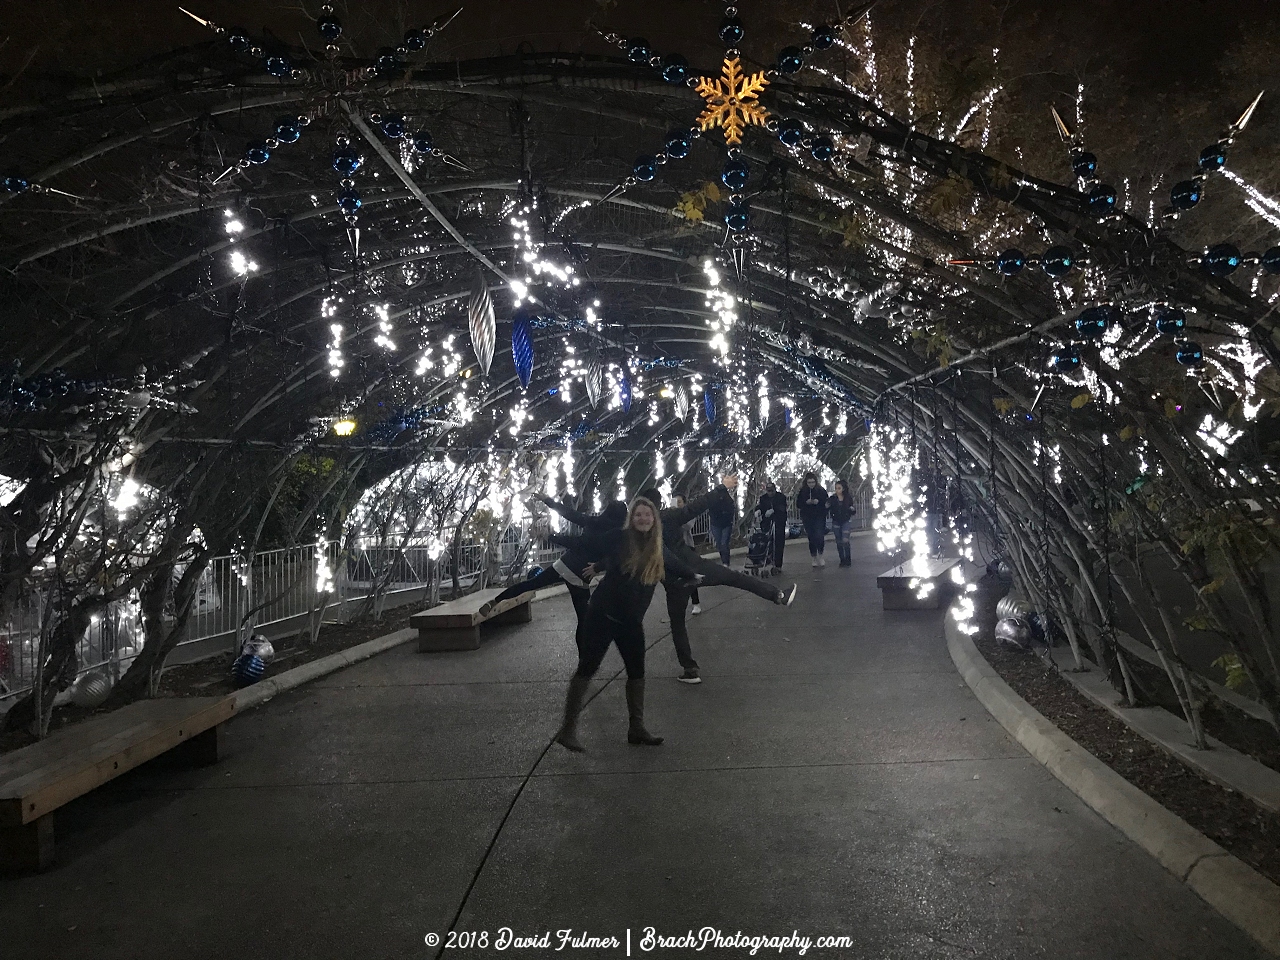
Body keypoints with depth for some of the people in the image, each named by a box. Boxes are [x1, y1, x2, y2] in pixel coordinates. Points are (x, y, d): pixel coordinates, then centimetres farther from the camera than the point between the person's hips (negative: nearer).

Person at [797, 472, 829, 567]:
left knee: (819, 536, -14)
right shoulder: (802, 491, 2)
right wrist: (806, 502, -16)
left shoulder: (821, 490, 0)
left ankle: (820, 556, 4)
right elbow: (798, 505, 2)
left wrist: (818, 501, -16)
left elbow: (827, 502, 2)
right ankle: (814, 558, 17)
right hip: (807, 518, 1)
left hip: (820, 517, -1)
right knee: (811, 538, 6)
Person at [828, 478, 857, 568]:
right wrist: (827, 507, -21)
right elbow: (829, 510, 0)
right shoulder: (832, 498, -3)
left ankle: (848, 559, 0)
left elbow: (852, 512, 5)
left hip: (846, 521, -2)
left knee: (845, 540, -13)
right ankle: (842, 560, 17)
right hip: (836, 522, 2)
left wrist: (853, 509, -17)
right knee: (839, 542, 6)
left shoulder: (848, 498, -4)